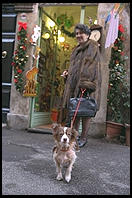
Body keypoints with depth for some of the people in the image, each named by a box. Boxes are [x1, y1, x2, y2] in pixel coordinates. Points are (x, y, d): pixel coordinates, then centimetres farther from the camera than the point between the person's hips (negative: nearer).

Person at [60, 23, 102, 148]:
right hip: (73, 84, 7)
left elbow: (93, 67, -12)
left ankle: (83, 138, 7)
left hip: (86, 85, -7)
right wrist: (68, 73, 10)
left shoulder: (93, 48, -1)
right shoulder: (76, 49, 22)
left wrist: (86, 83, -21)